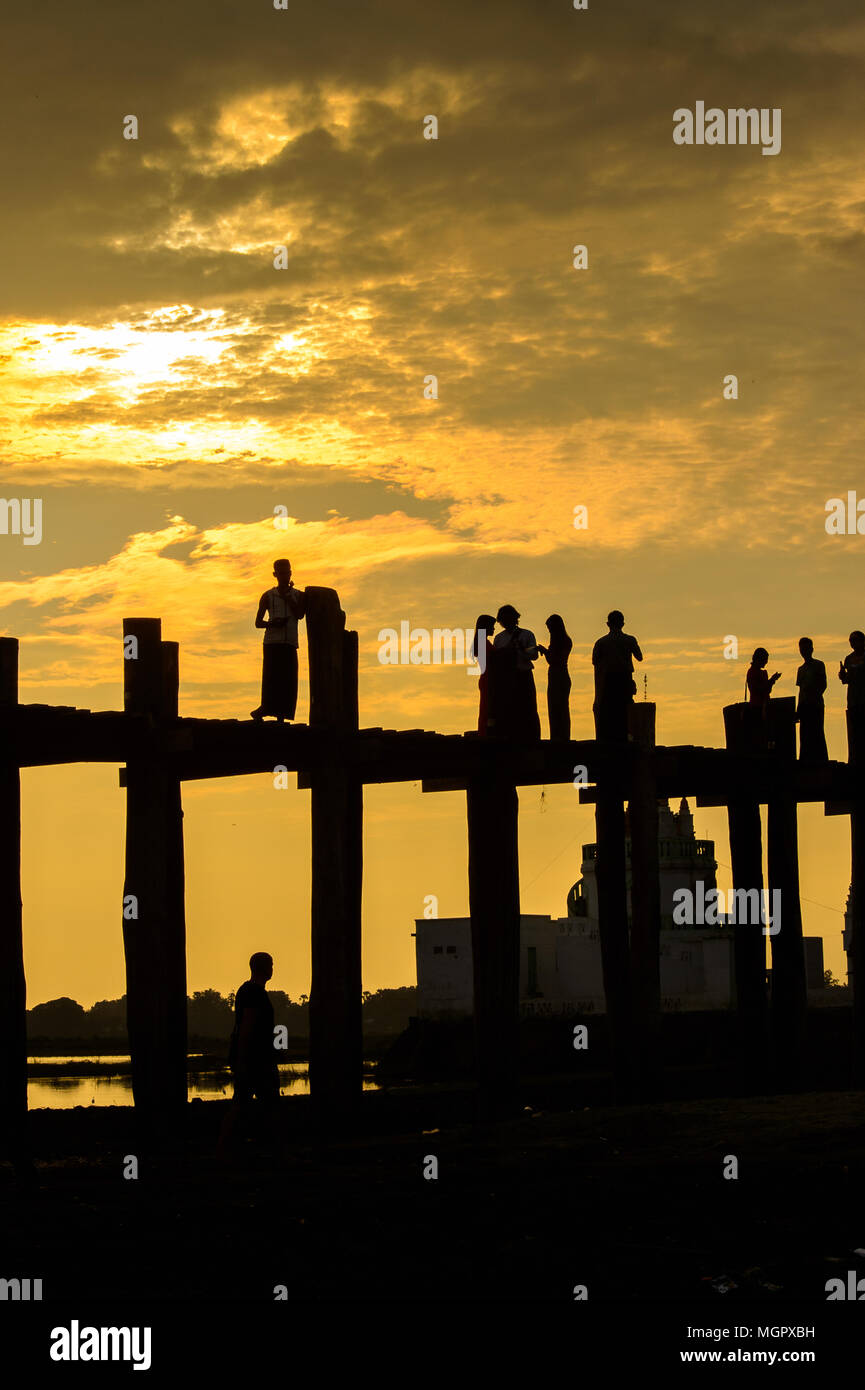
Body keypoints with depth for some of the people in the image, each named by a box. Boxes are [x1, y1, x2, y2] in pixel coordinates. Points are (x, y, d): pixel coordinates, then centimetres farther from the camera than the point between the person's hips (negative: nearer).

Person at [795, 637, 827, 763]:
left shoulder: (818, 665, 3)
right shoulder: (801, 669, 20)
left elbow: (823, 685, -3)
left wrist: (815, 697, -17)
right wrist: (798, 710, 13)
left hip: (815, 705, -6)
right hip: (804, 705, 6)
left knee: (816, 733, -13)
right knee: (805, 735, 1)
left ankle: (820, 760, -16)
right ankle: (805, 760, 0)